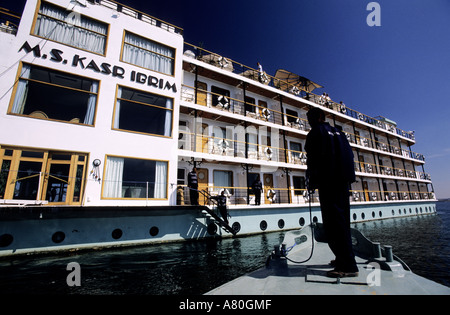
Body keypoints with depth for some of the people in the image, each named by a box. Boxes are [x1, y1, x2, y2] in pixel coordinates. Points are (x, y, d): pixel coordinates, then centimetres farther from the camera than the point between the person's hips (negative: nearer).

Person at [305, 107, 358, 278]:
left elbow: (313, 159, -12)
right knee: (342, 221, 14)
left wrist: (311, 182, -6)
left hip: (328, 182, -9)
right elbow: (349, 156, 20)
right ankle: (344, 259, 22)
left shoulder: (315, 132, -2)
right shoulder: (338, 132, 21)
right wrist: (346, 178, 22)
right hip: (344, 181, 9)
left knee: (333, 222, -9)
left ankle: (348, 265, -8)